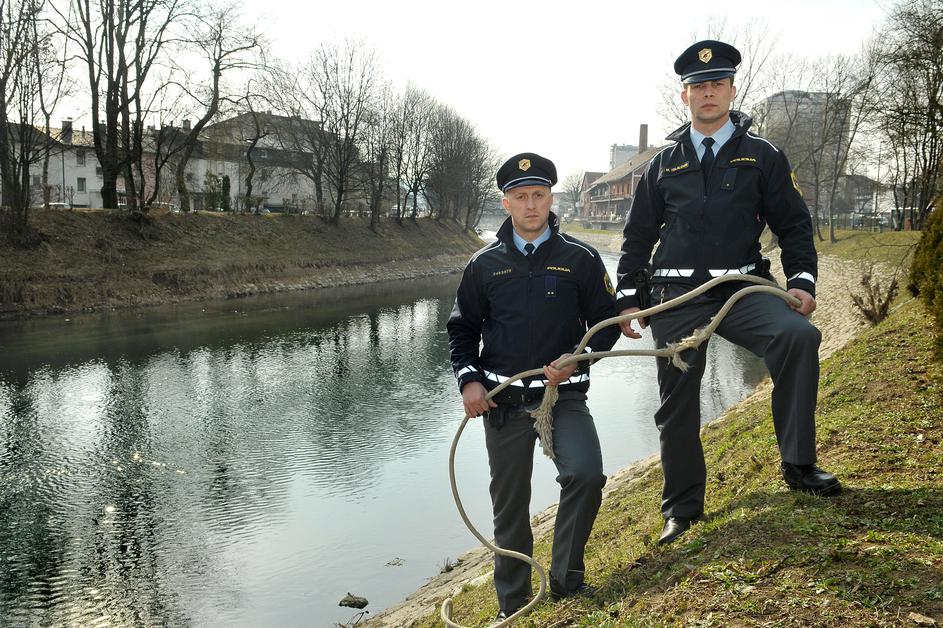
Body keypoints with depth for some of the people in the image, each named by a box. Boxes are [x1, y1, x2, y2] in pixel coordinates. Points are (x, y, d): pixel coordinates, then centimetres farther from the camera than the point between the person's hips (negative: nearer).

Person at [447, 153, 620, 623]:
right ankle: (513, 605, 25)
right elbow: (462, 328, 12)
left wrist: (575, 360, -13)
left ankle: (566, 578, 0)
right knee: (510, 504, 8)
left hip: (564, 394, -1)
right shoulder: (485, 264, 6)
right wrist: (468, 380, -4)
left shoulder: (580, 259, 1)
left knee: (586, 474, -23)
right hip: (503, 401, 2)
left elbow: (607, 323, 4)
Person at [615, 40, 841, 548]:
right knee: (677, 404, 4)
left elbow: (793, 224, 8)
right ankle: (682, 507, 21)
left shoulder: (762, 156, 8)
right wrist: (628, 300, 8)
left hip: (741, 289, -1)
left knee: (798, 336, -30)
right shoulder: (664, 164, 11)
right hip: (675, 299, 2)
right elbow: (637, 237, 15)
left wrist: (801, 280, -6)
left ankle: (798, 464, -20)